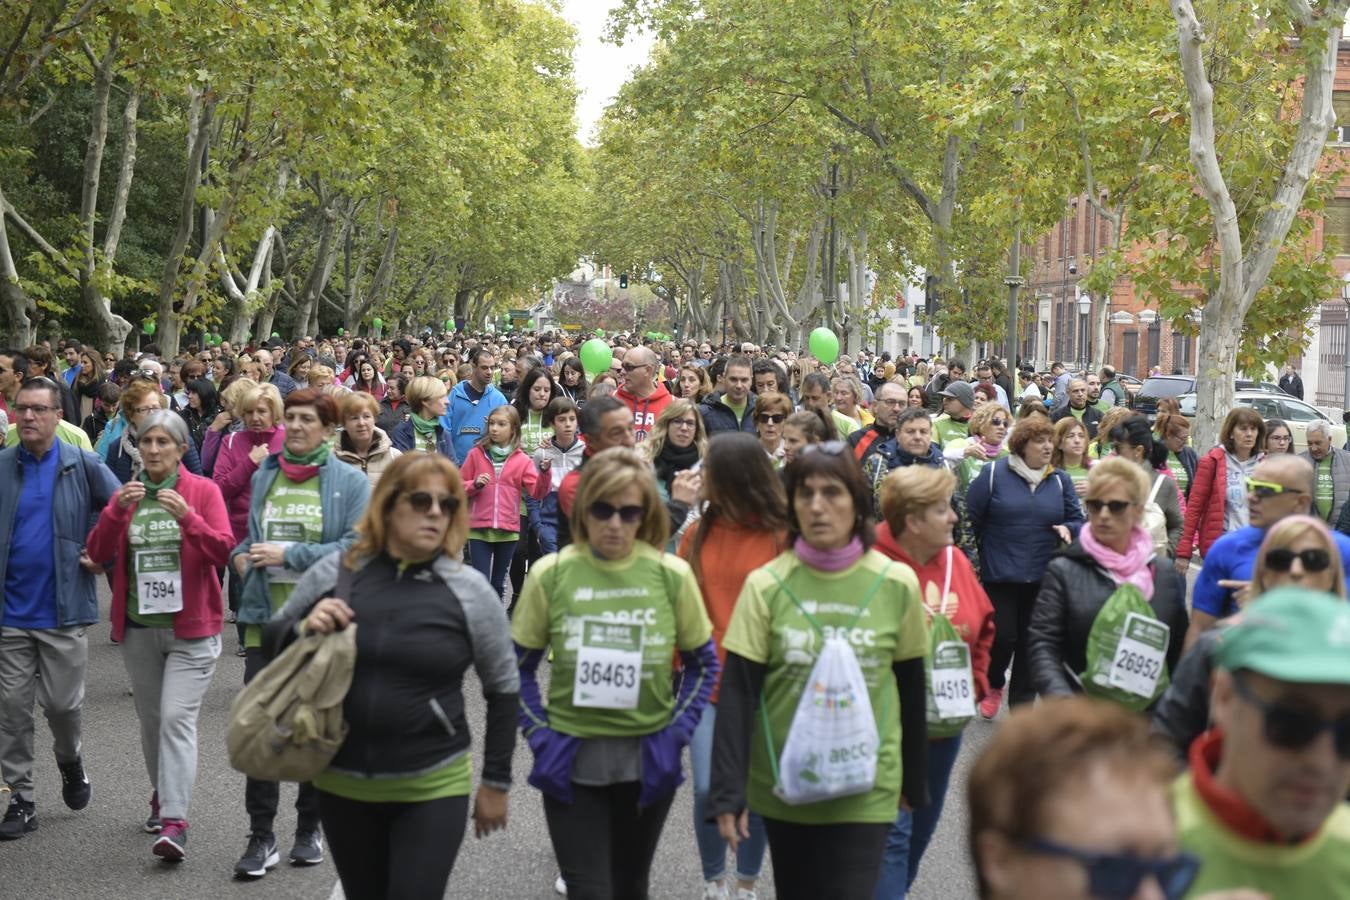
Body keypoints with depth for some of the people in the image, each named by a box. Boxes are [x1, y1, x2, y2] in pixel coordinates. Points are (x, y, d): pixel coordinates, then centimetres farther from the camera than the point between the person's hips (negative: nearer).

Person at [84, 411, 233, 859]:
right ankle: (162, 796, 33)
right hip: (138, 625, 4)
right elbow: (97, 552, -2)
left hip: (191, 627, -4)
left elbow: (224, 551, -13)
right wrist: (116, 510, -18)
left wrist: (187, 516, -27)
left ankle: (174, 822, -18)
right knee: (150, 718, 14)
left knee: (177, 717, -14)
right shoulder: (127, 493, 8)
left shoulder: (204, 490, -4)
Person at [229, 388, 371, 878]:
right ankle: (261, 837, 7)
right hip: (266, 617, 3)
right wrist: (241, 555, 2)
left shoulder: (350, 482, -5)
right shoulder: (264, 475, 8)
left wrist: (288, 554, -19)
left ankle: (309, 829, 26)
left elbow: (357, 548, -16)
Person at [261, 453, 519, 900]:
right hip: (341, 782, 3)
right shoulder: (333, 573, -3)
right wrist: (304, 628, -13)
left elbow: (503, 689, 2)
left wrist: (496, 782, 3)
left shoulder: (469, 590, -7)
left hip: (432, 788, -2)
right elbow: (272, 640, 10)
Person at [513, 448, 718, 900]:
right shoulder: (551, 574, -8)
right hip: (572, 760, -1)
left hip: (648, 759, 2)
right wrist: (540, 738, -8)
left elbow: (704, 664, 4)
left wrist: (674, 736, -6)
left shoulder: (672, 574, -7)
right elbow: (518, 668, 2)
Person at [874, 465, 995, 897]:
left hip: (947, 722, 7)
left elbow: (983, 628, 14)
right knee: (893, 832, -8)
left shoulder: (956, 561, 3)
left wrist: (976, 683, 7)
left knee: (922, 827, 20)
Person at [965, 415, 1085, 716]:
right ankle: (993, 685, 23)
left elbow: (1078, 521, 11)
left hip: (1043, 577, 3)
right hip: (1000, 575, -3)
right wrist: (977, 555, -1)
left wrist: (1068, 529, -11)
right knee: (1002, 635, -6)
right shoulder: (993, 473, -4)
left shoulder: (1060, 480, 7)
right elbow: (970, 517, -1)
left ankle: (1022, 704, 20)